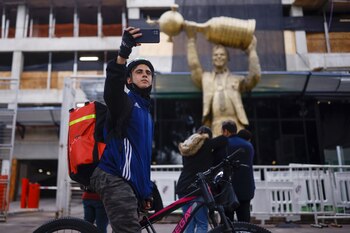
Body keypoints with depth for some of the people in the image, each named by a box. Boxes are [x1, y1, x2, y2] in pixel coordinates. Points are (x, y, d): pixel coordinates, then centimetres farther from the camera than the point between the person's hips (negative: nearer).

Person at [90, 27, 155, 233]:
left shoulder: (146, 111, 25)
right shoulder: (124, 101, 1)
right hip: (114, 178, -9)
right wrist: (125, 51, -40)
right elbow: (112, 85, -25)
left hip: (130, 181, 9)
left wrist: (146, 191, 22)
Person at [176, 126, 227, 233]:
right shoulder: (207, 144, -1)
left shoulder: (186, 146, 18)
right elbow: (224, 139, -5)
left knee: (189, 223, 11)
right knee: (202, 224, -2)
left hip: (183, 188, 7)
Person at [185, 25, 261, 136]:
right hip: (215, 127, 0)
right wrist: (191, 39, 8)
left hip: (235, 126, 0)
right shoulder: (205, 78, 22)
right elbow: (194, 66, 8)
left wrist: (252, 51, 10)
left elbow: (255, 76, 5)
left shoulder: (237, 79, 19)